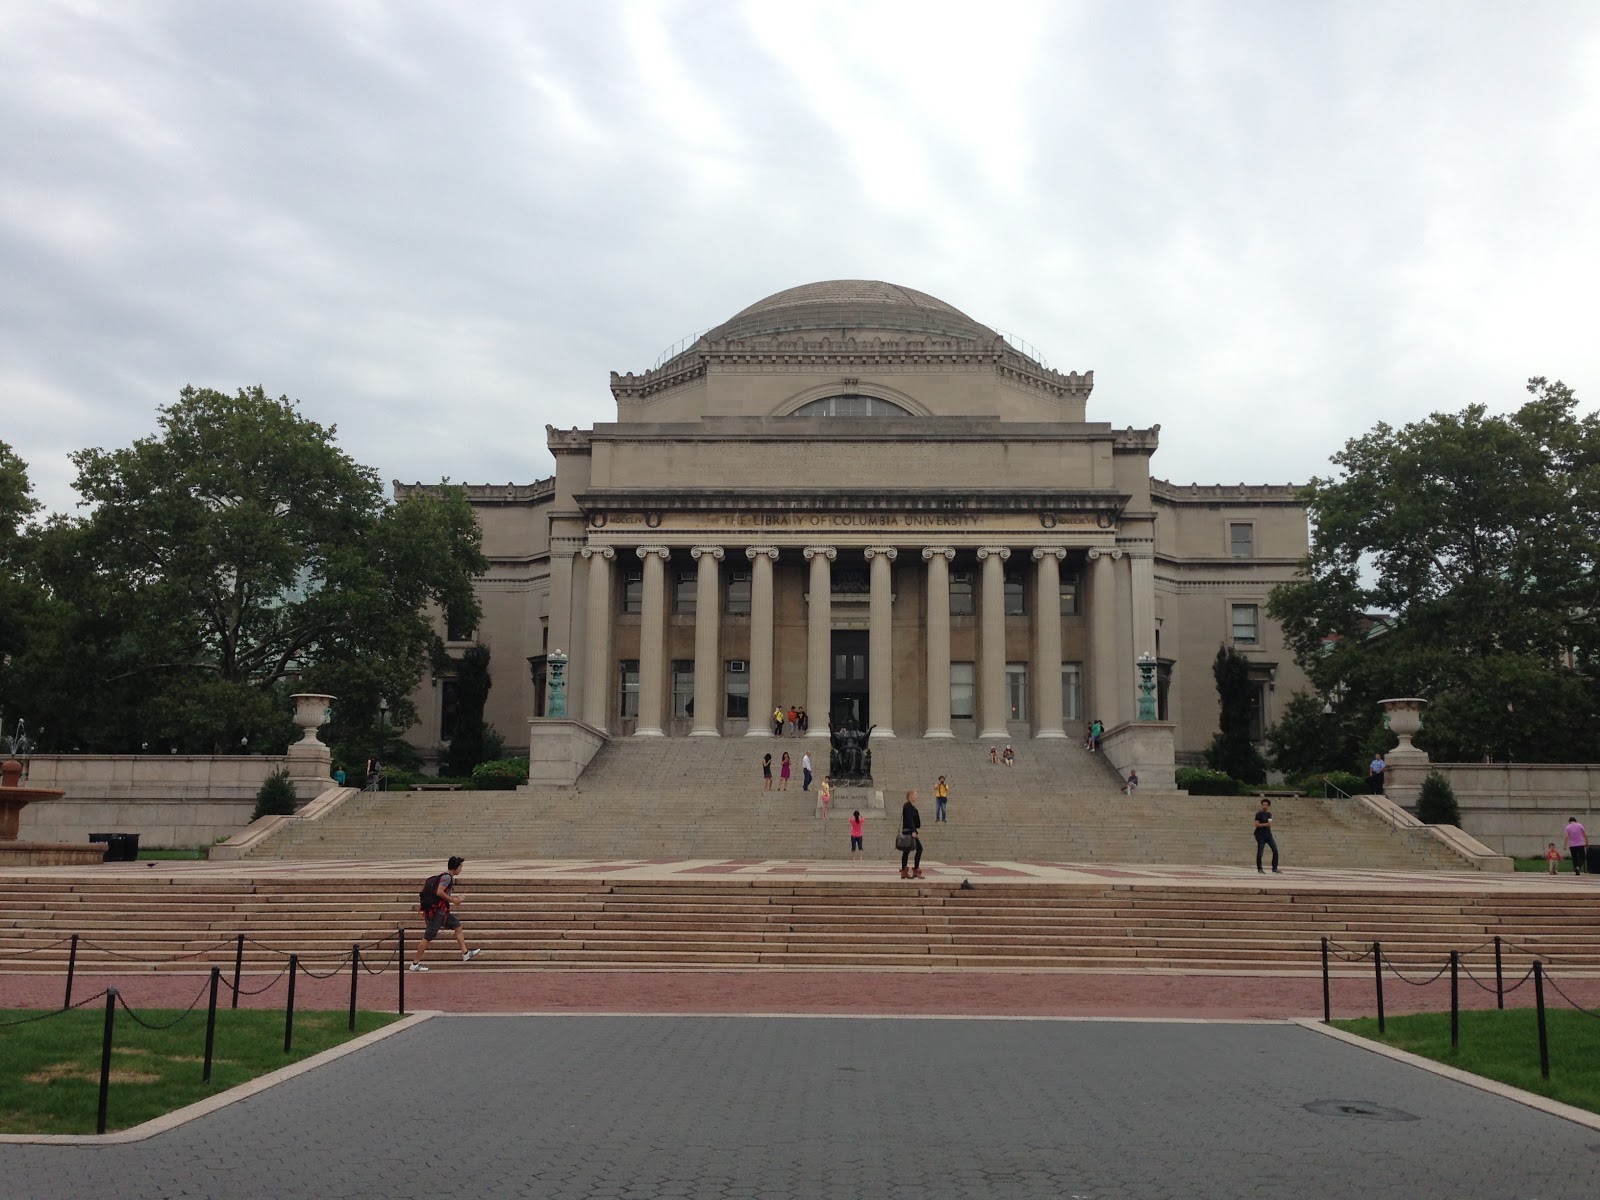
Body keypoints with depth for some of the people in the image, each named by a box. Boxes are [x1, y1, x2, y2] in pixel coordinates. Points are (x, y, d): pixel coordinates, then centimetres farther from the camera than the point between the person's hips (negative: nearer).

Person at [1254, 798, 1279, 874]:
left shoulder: (1269, 814, 12)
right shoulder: (1259, 814, -7)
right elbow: (1256, 824, -17)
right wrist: (1265, 824, -25)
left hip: (1268, 834, 6)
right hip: (1260, 835, -6)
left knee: (1275, 850, -3)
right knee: (1260, 852, -3)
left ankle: (1274, 868, 3)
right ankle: (1259, 869, 8)